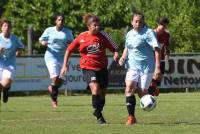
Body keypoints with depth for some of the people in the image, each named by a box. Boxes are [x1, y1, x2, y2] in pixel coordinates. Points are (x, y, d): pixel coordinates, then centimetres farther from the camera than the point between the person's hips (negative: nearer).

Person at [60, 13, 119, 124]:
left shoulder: (102, 35, -3)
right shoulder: (81, 37, -4)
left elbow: (114, 48, 1)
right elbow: (69, 50, 7)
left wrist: (116, 54, -22)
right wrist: (65, 66, 4)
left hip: (102, 68, 3)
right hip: (88, 68, -3)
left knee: (102, 94, 10)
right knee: (95, 88, -25)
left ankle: (98, 112, 34)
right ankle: (98, 116, -16)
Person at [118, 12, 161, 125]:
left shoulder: (148, 33, -9)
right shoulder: (129, 34, 11)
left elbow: (157, 50, -14)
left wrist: (157, 67, -23)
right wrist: (123, 57, 8)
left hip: (146, 67, -4)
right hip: (133, 66, 4)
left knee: (142, 93, -3)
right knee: (129, 89, -17)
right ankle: (131, 117, -17)